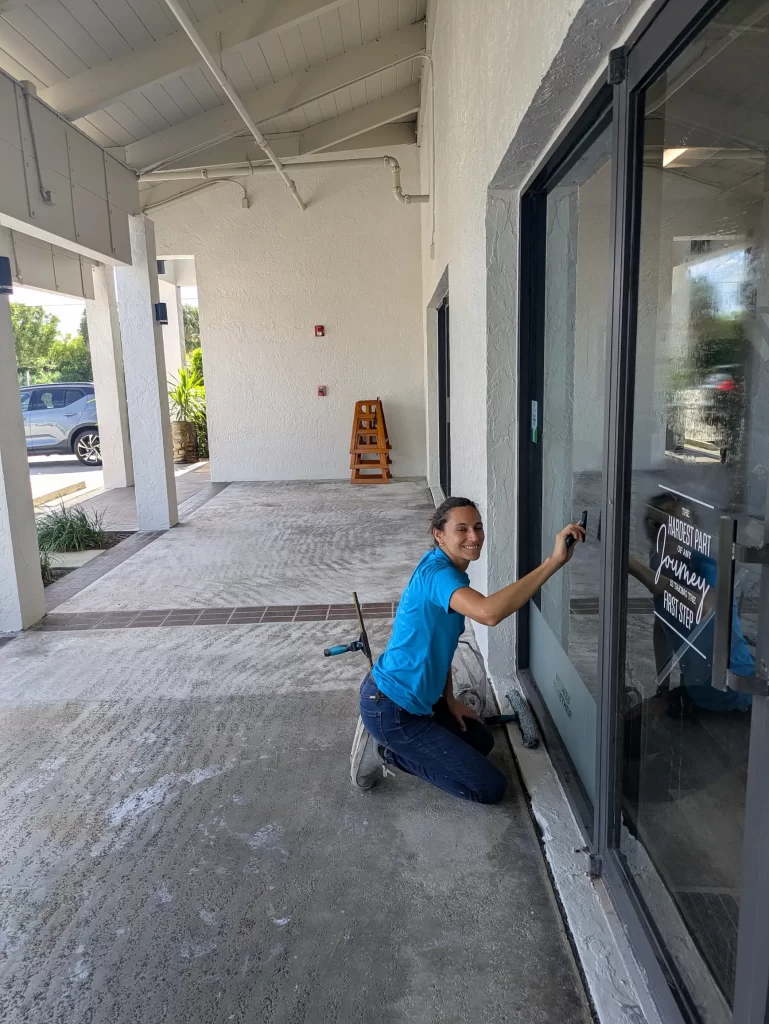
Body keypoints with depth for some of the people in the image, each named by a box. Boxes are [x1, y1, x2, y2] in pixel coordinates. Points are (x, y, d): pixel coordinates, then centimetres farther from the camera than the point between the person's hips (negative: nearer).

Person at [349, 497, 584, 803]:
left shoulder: (452, 573, 6)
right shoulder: (437, 573, -27)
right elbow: (489, 613, -47)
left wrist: (449, 700, 11)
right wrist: (554, 561, -46)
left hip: (414, 698, 10)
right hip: (390, 709, -10)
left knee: (481, 741, 25)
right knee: (491, 788, -3)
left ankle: (389, 743, 16)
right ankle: (387, 752, 1)